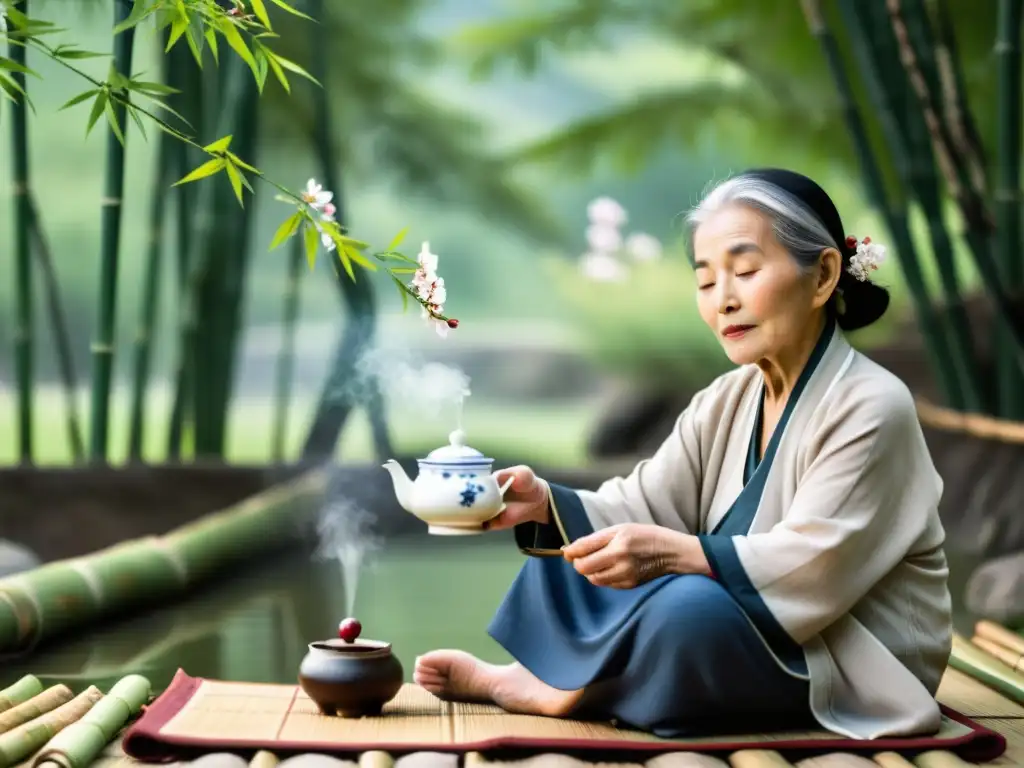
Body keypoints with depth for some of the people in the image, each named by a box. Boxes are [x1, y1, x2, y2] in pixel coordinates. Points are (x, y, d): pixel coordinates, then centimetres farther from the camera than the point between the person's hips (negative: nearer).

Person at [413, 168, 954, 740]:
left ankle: (566, 694, -6)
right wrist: (546, 504, -20)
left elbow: (810, 570, -26)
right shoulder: (725, 402, 7)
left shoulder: (870, 408, -18)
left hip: (852, 668, -8)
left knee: (691, 607, -33)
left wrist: (671, 552, -37)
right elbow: (642, 510, -1)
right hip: (754, 632, 8)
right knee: (566, 548, 7)